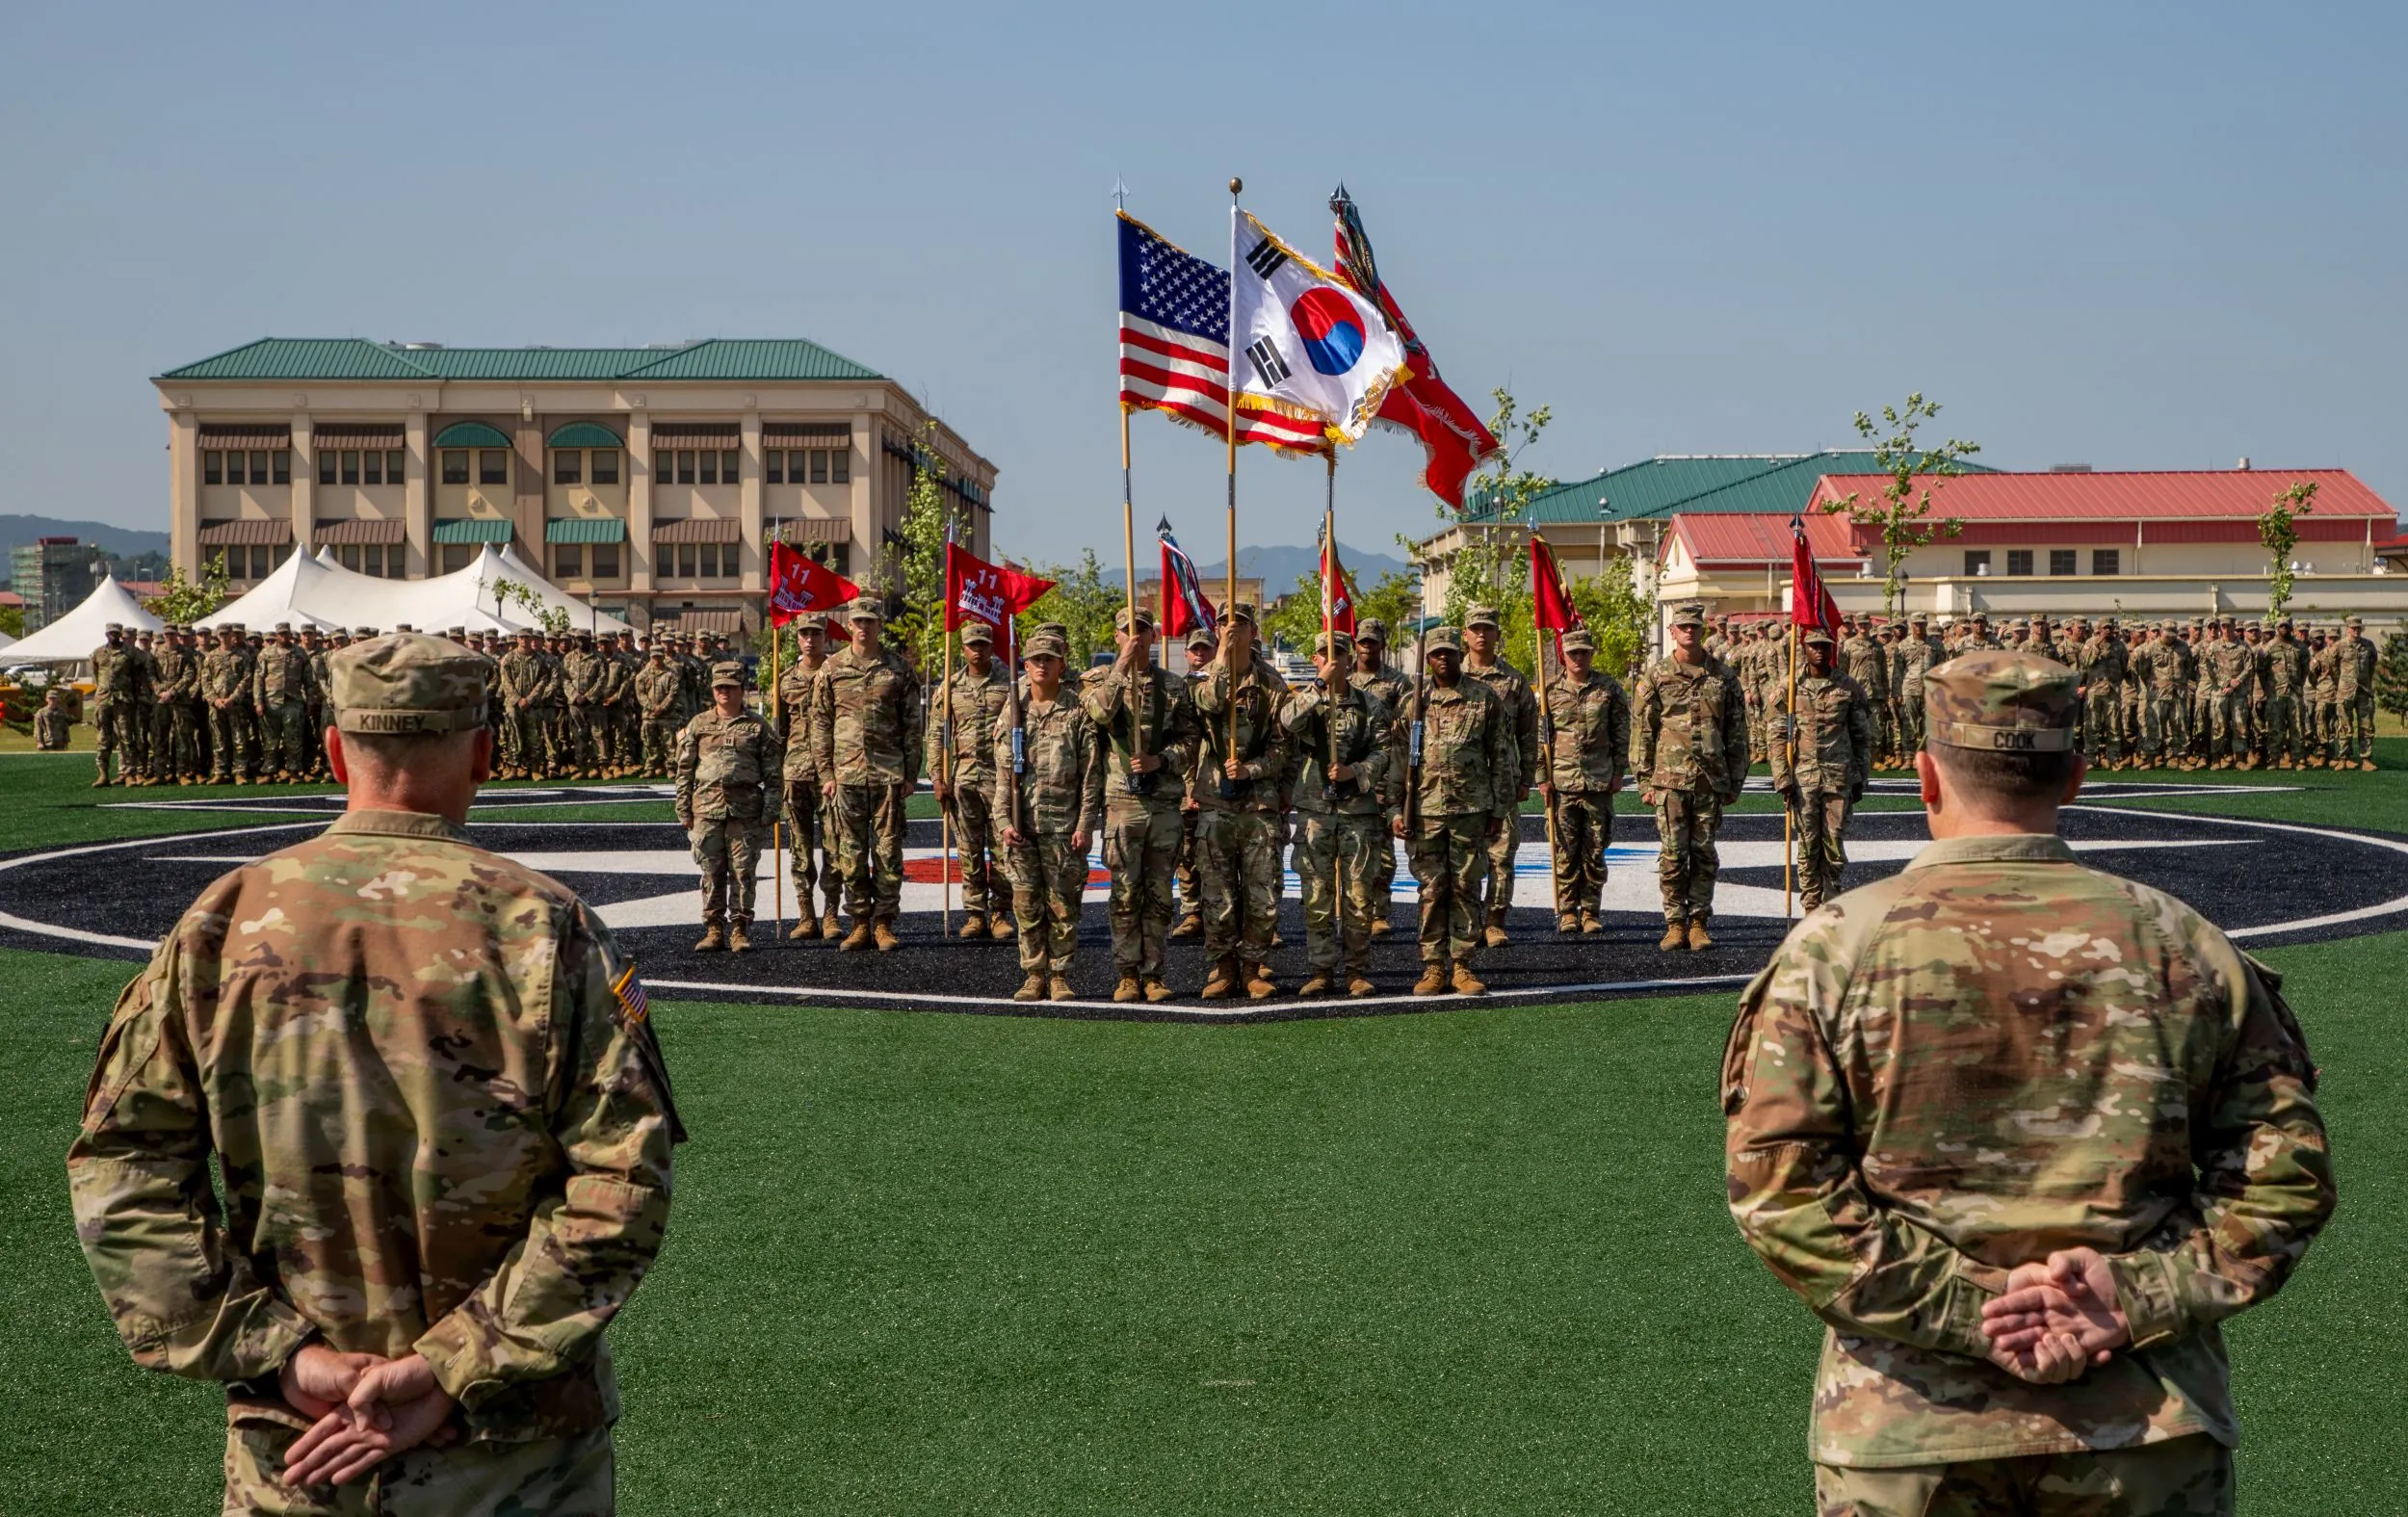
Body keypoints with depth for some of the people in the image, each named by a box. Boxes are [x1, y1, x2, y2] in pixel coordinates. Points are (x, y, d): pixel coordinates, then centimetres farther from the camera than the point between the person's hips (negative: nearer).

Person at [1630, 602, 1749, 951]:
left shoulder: (1723, 676, 8)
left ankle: (1699, 924, 12)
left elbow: (1737, 732, 11)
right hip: (1669, 779, -2)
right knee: (1673, 855, -1)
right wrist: (1644, 781, -2)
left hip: (1711, 780, 2)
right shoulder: (1656, 676, 3)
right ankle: (1675, 925, 6)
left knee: (1704, 854, 5)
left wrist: (1735, 780, 8)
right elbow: (1641, 731, 3)